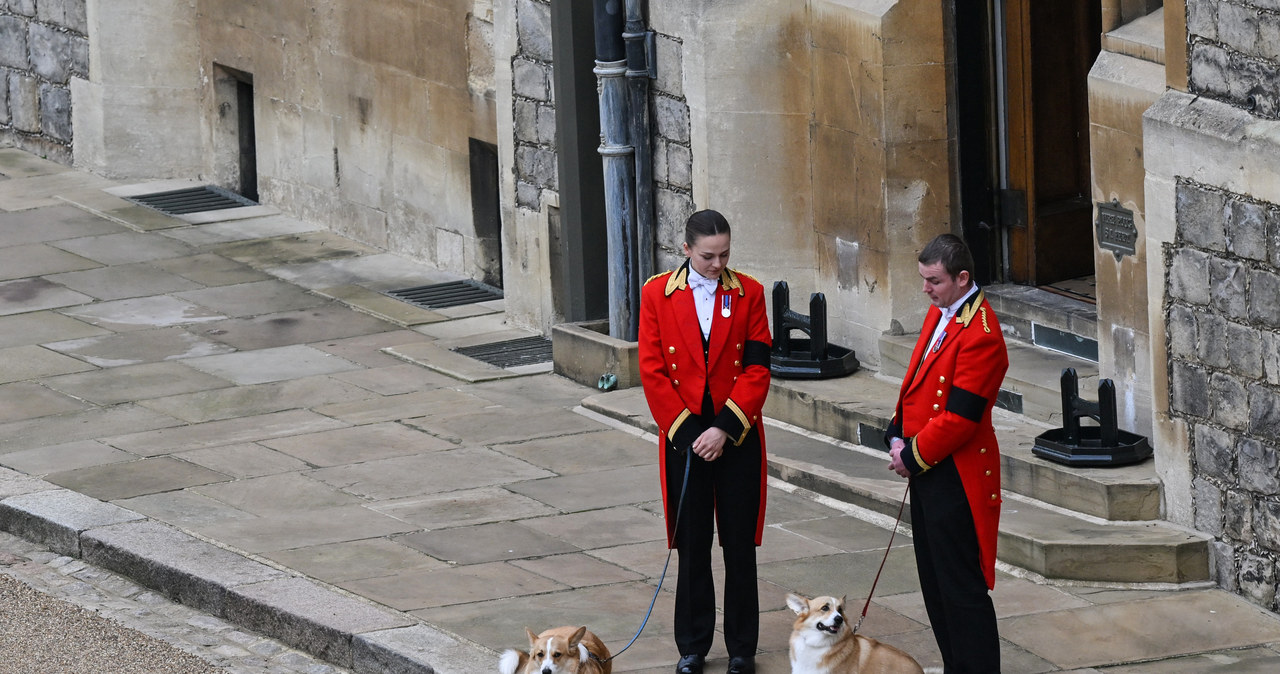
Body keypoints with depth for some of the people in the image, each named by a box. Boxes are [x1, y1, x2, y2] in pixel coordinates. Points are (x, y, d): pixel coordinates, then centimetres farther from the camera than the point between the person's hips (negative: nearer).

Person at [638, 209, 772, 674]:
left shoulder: (748, 293, 0)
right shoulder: (657, 295, -1)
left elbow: (756, 369, -5)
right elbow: (652, 371, -2)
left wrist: (724, 428, -13)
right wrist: (686, 431, -9)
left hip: (738, 438, 0)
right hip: (684, 438, 0)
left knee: (740, 545, 4)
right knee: (692, 547, 7)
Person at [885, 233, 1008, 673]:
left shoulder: (980, 335, -21)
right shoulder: (940, 314, 10)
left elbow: (960, 418, -22)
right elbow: (916, 379, 18)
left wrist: (913, 456, -12)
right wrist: (898, 436, 4)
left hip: (956, 479, -10)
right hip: (926, 471, 10)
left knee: (961, 587, -5)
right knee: (934, 581, 16)